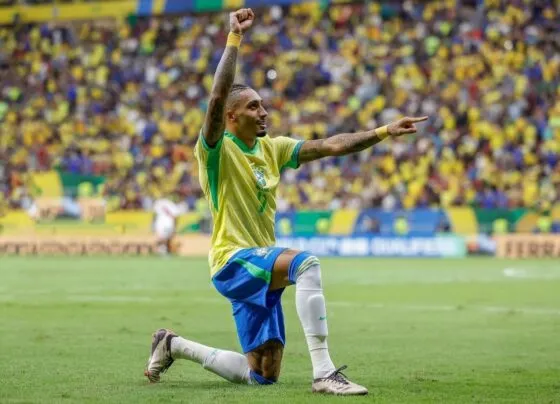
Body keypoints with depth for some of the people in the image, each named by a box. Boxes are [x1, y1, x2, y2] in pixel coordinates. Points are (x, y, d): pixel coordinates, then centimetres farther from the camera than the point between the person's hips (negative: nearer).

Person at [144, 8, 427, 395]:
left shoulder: (272, 148, 11)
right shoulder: (216, 150, -8)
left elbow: (330, 145, 8)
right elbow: (218, 97, -25)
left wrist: (384, 132, 0)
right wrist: (235, 37, -27)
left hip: (261, 267, 8)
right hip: (234, 261, -8)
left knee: (262, 376, 9)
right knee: (306, 262, -36)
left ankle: (174, 346, 28)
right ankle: (324, 373, -38)